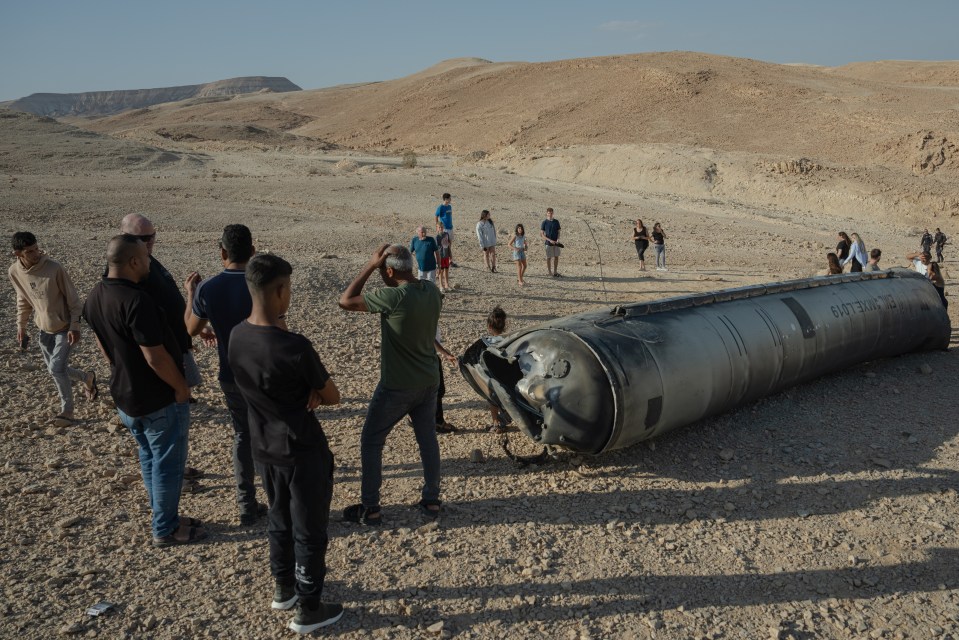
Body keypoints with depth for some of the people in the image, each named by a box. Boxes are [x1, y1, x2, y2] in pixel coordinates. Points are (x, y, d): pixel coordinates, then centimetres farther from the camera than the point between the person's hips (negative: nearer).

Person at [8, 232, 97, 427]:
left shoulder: (54, 268, -24)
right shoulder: (14, 272, -9)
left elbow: (73, 299, -16)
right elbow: (23, 301, 8)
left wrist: (74, 326, -17)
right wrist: (21, 327, 9)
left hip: (65, 328, -5)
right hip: (44, 330, 5)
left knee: (57, 369, -11)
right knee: (55, 369, 11)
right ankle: (87, 378, 39)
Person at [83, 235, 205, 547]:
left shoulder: (94, 298, 1)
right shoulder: (136, 301, -27)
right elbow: (156, 357, -27)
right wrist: (181, 387, -13)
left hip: (125, 396, 9)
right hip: (160, 399, -9)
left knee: (149, 459, 21)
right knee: (168, 464, 6)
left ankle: (165, 518, 34)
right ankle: (165, 529, 18)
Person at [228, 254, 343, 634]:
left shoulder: (237, 337, -6)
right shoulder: (294, 347, -28)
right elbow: (332, 397, -14)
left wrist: (303, 392, -6)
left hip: (264, 447, 7)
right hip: (302, 452, -7)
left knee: (280, 519, 26)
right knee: (310, 531, 11)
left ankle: (283, 589, 43)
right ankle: (309, 610, 26)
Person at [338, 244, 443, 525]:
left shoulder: (393, 297, -25)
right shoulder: (431, 291, -5)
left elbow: (345, 301, -17)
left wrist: (370, 265, -14)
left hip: (397, 387, -6)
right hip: (429, 382, 7)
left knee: (371, 442, 9)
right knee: (428, 439, 17)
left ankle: (370, 509, 15)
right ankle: (431, 500, 26)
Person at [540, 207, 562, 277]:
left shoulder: (556, 222, 5)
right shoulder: (544, 223, -6)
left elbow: (558, 232, 9)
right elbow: (542, 234, -7)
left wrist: (558, 239, -10)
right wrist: (550, 240, -16)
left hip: (556, 243, 4)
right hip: (548, 243, -4)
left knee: (556, 257, 8)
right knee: (549, 258, 3)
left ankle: (555, 271, 19)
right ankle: (549, 272, 14)